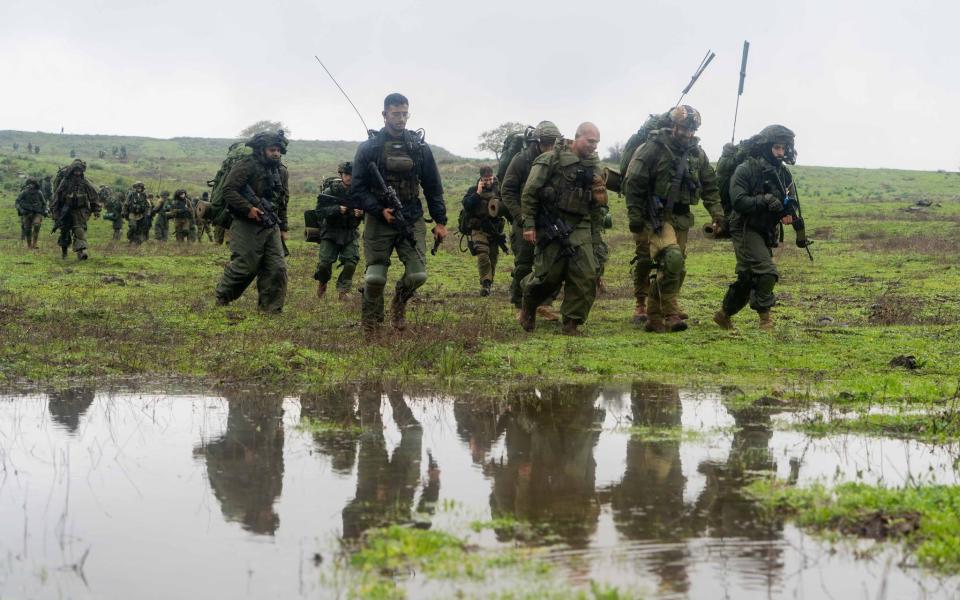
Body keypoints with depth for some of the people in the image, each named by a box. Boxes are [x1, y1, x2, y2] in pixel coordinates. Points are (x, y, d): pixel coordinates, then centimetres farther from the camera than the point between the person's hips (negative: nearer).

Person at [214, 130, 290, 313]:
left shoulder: (282, 171, 12)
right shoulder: (247, 166, -11)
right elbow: (228, 190, -15)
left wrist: (283, 228, 18)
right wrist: (248, 208, -23)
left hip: (271, 227, 6)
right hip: (247, 225, -6)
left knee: (277, 268, -2)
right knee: (244, 266, -5)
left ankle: (271, 308, 6)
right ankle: (222, 297, 18)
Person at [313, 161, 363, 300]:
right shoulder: (331, 190, -9)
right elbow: (320, 209, -14)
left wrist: (362, 213, -23)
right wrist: (337, 209, -27)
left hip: (350, 232, 1)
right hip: (331, 231, -1)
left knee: (351, 262, -12)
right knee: (325, 262, -5)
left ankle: (344, 290, 6)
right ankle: (322, 282, 27)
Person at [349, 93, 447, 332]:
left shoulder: (420, 148, 6)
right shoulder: (368, 148, -2)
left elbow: (433, 187, 11)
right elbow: (357, 189, -3)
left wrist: (440, 221, 6)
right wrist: (380, 211, -15)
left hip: (412, 220, 2)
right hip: (379, 221, -2)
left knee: (417, 275, -8)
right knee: (375, 277, -6)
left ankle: (399, 305, 24)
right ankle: (369, 322, 19)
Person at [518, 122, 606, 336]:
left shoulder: (593, 166, 13)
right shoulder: (552, 160, -5)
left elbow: (597, 201, 26)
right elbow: (529, 192, -6)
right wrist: (529, 224, -9)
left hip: (580, 227, 5)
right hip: (552, 226, -5)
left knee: (586, 276, -6)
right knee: (549, 274, -3)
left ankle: (571, 323, 4)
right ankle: (528, 306, 26)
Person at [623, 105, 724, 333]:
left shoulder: (697, 153, 10)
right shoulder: (653, 148, -9)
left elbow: (710, 185, 17)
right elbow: (634, 184, -9)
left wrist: (716, 211, 4)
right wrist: (635, 216, -11)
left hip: (682, 217, 7)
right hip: (658, 216, -7)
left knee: (677, 269, 6)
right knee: (671, 258, -25)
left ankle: (654, 318, 17)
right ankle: (671, 314, -19)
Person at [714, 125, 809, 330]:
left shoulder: (784, 174, 8)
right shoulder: (745, 170, -12)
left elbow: (791, 204, 9)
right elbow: (738, 202, -20)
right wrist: (764, 201, -30)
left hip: (767, 233, 7)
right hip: (746, 230, -7)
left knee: (747, 278, 12)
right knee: (766, 272, -20)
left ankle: (724, 315, 26)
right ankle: (765, 318, -11)